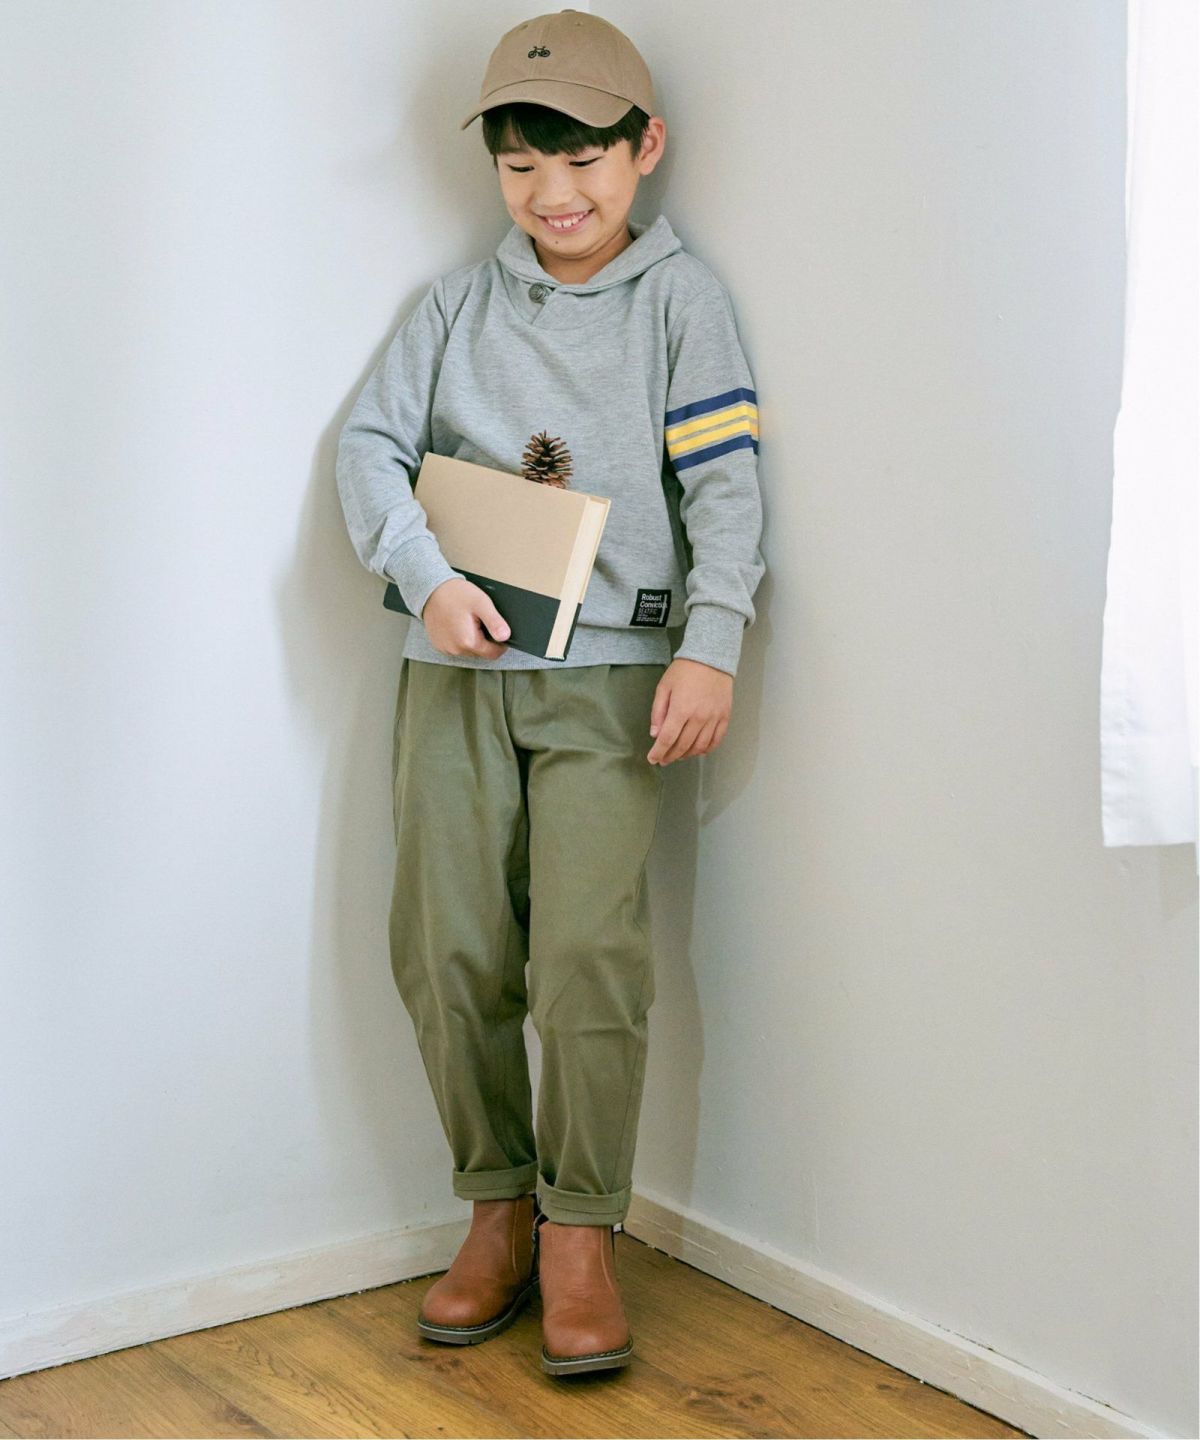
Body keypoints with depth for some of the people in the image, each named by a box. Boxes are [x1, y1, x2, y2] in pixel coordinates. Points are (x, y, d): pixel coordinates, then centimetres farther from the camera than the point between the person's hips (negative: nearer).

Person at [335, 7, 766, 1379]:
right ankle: (498, 1209, 16)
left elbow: (724, 484, -1)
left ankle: (580, 1233, 1)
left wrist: (708, 646, -11)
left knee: (590, 948, -13)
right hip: (454, 665, 3)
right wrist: (429, 578, -8)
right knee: (446, 948, -1)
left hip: (609, 667, -3)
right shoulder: (457, 301, 14)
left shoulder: (679, 296, 6)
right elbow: (370, 445, 8)